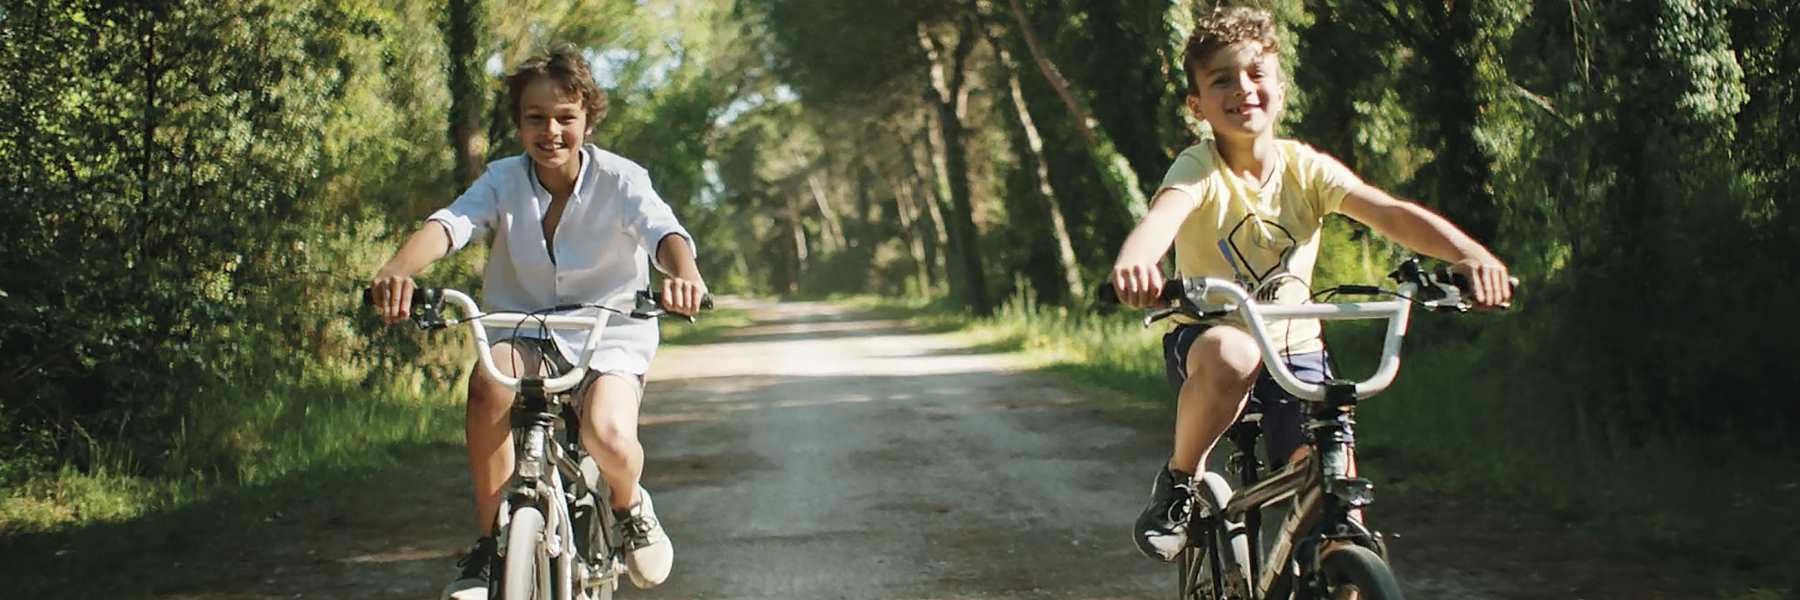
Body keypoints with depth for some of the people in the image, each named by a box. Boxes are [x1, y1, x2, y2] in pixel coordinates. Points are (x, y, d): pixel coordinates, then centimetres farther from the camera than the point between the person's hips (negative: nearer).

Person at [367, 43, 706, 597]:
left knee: (607, 436, -32)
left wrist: (684, 275, -57)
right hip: (524, 330, 2)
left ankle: (630, 506, 8)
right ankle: (488, 542, -20)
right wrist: (399, 269, -49)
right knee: (489, 380, -35)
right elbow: (449, 223, -25)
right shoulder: (504, 180, -7)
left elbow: (662, 229, -31)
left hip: (609, 338, -2)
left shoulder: (618, 180, -12)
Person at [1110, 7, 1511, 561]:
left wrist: (1469, 253, -37)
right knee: (1230, 355, -38)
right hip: (1210, 335, -3)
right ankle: (1178, 480, -13)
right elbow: (1163, 215, -35)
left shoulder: (1307, 168, -5)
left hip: (1293, 349, 3)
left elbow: (1390, 213, -18)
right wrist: (1132, 264, -60)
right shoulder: (1199, 169, -13)